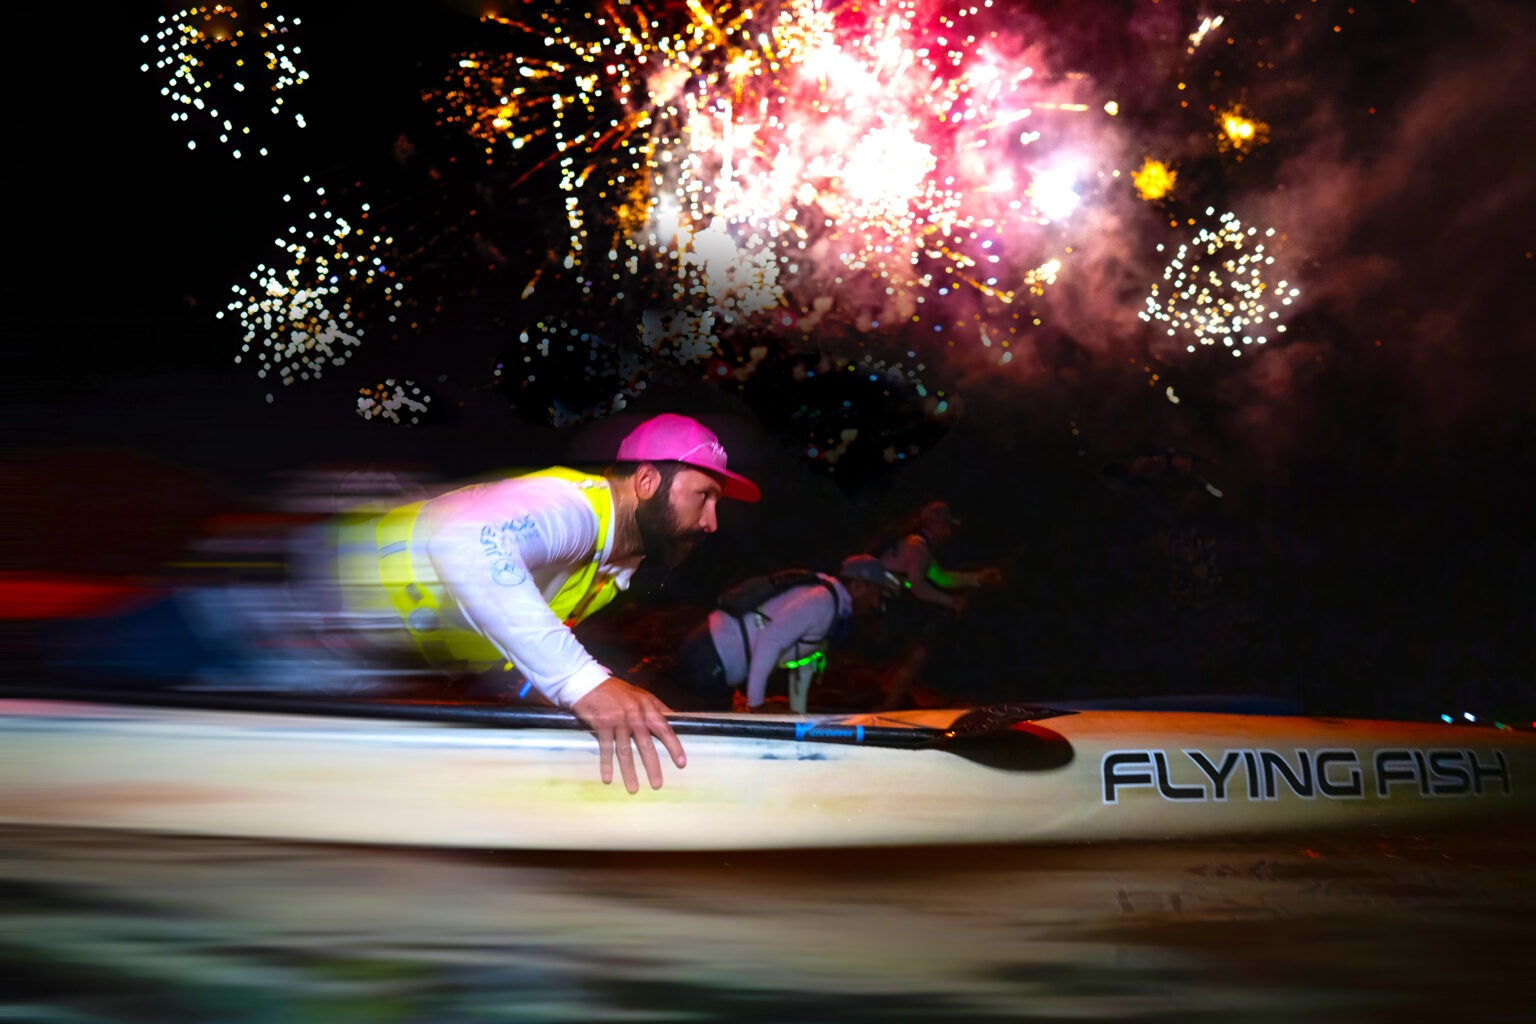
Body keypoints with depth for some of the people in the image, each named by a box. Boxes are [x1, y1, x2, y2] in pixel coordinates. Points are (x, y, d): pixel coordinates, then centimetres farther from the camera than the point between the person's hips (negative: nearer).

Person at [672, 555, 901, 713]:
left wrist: (799, 714, 24)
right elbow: (769, 642, -28)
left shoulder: (835, 608, 13)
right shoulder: (821, 601, -19)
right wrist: (755, 704, -23)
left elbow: (804, 663, 22)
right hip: (709, 660, -10)